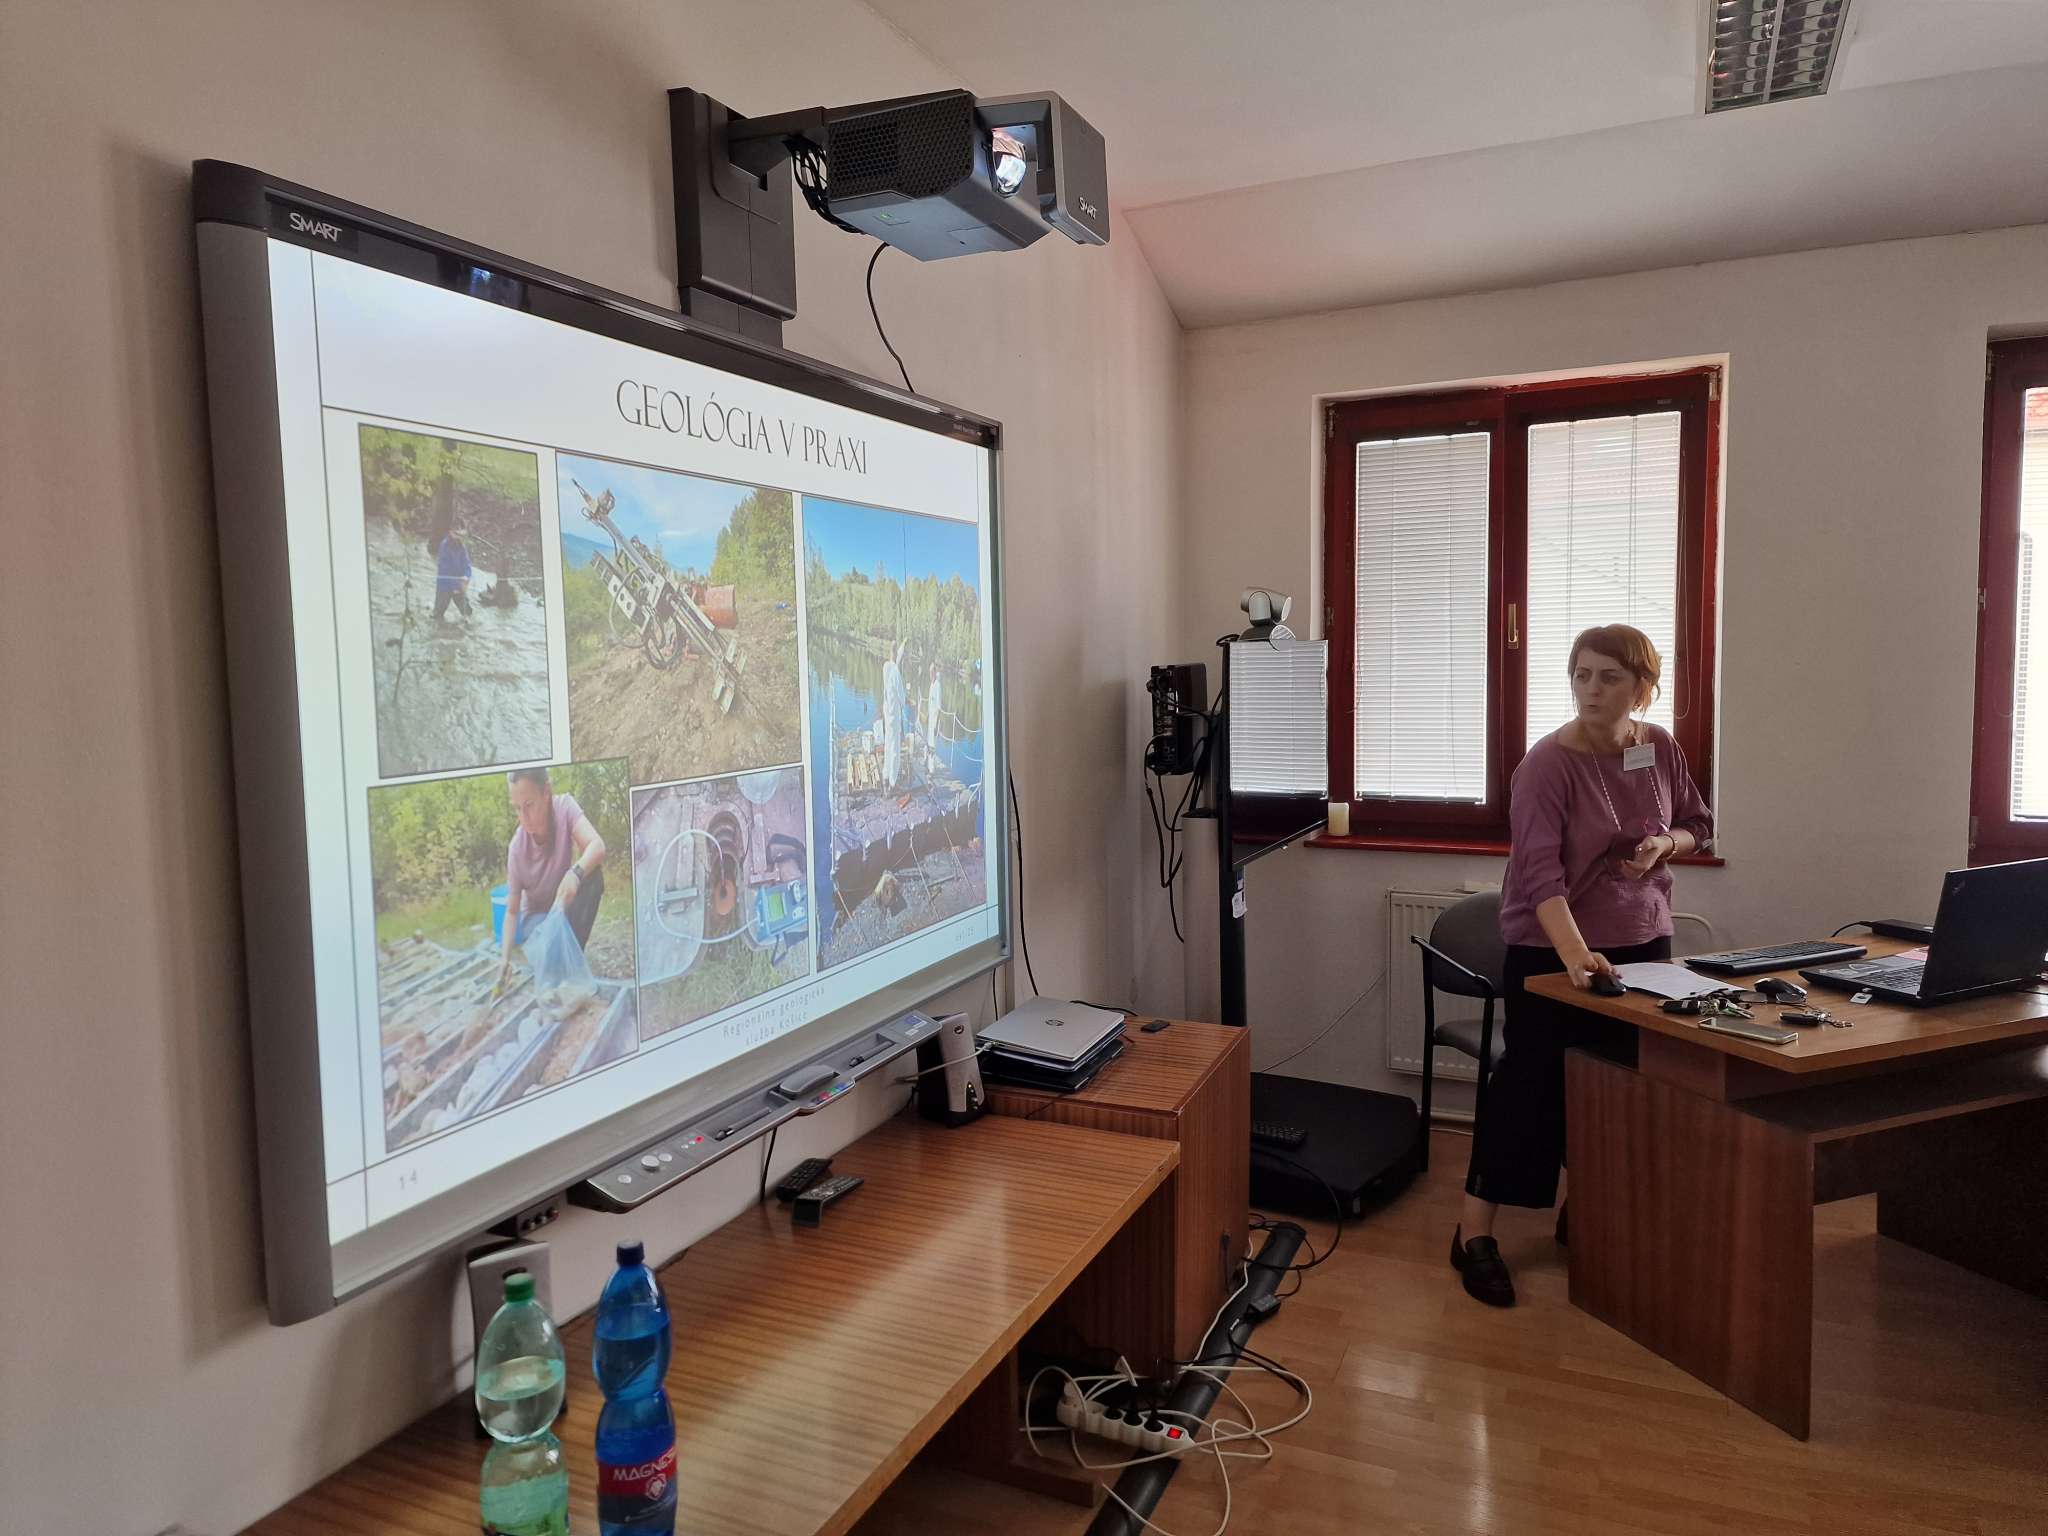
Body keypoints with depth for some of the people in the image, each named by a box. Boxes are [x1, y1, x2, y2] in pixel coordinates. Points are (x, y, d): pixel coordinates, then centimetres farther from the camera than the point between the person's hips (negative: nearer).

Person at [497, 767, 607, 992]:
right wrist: (505, 957, -28)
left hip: (565, 907, 2)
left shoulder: (564, 807, -23)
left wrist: (575, 873, -57)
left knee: (592, 874, -29)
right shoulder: (517, 849, -23)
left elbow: (597, 846, -37)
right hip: (536, 915, -2)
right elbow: (512, 910, -15)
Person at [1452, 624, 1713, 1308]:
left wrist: (1664, 845, -8)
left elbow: (1698, 823, 16)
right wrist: (1575, 954, -41)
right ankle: (1474, 1233, 4)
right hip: (1552, 951, -6)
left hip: (1643, 943, 6)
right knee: (1530, 1084, -5)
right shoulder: (1547, 764, -18)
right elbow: (1539, 871, -27)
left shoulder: (1659, 748, 0)